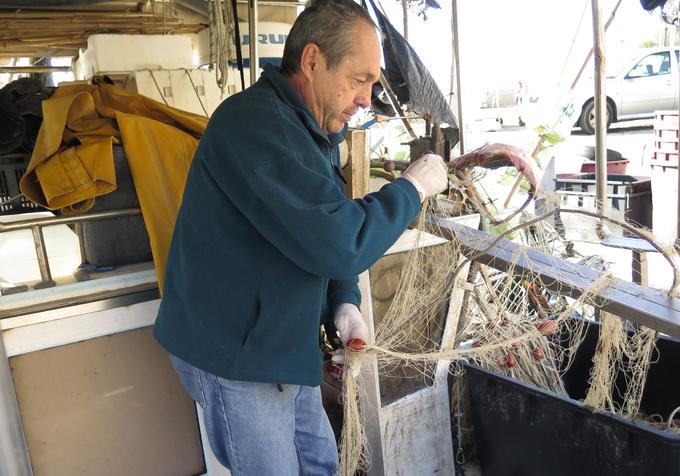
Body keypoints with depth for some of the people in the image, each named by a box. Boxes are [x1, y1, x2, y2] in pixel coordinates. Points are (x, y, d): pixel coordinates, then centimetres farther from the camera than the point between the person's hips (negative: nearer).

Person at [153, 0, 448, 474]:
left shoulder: (317, 133, 7)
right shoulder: (255, 123, -26)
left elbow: (326, 238, 12)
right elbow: (338, 243, -34)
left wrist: (344, 303, -6)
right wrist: (411, 189, -18)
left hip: (282, 345, 9)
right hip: (234, 353, -9)